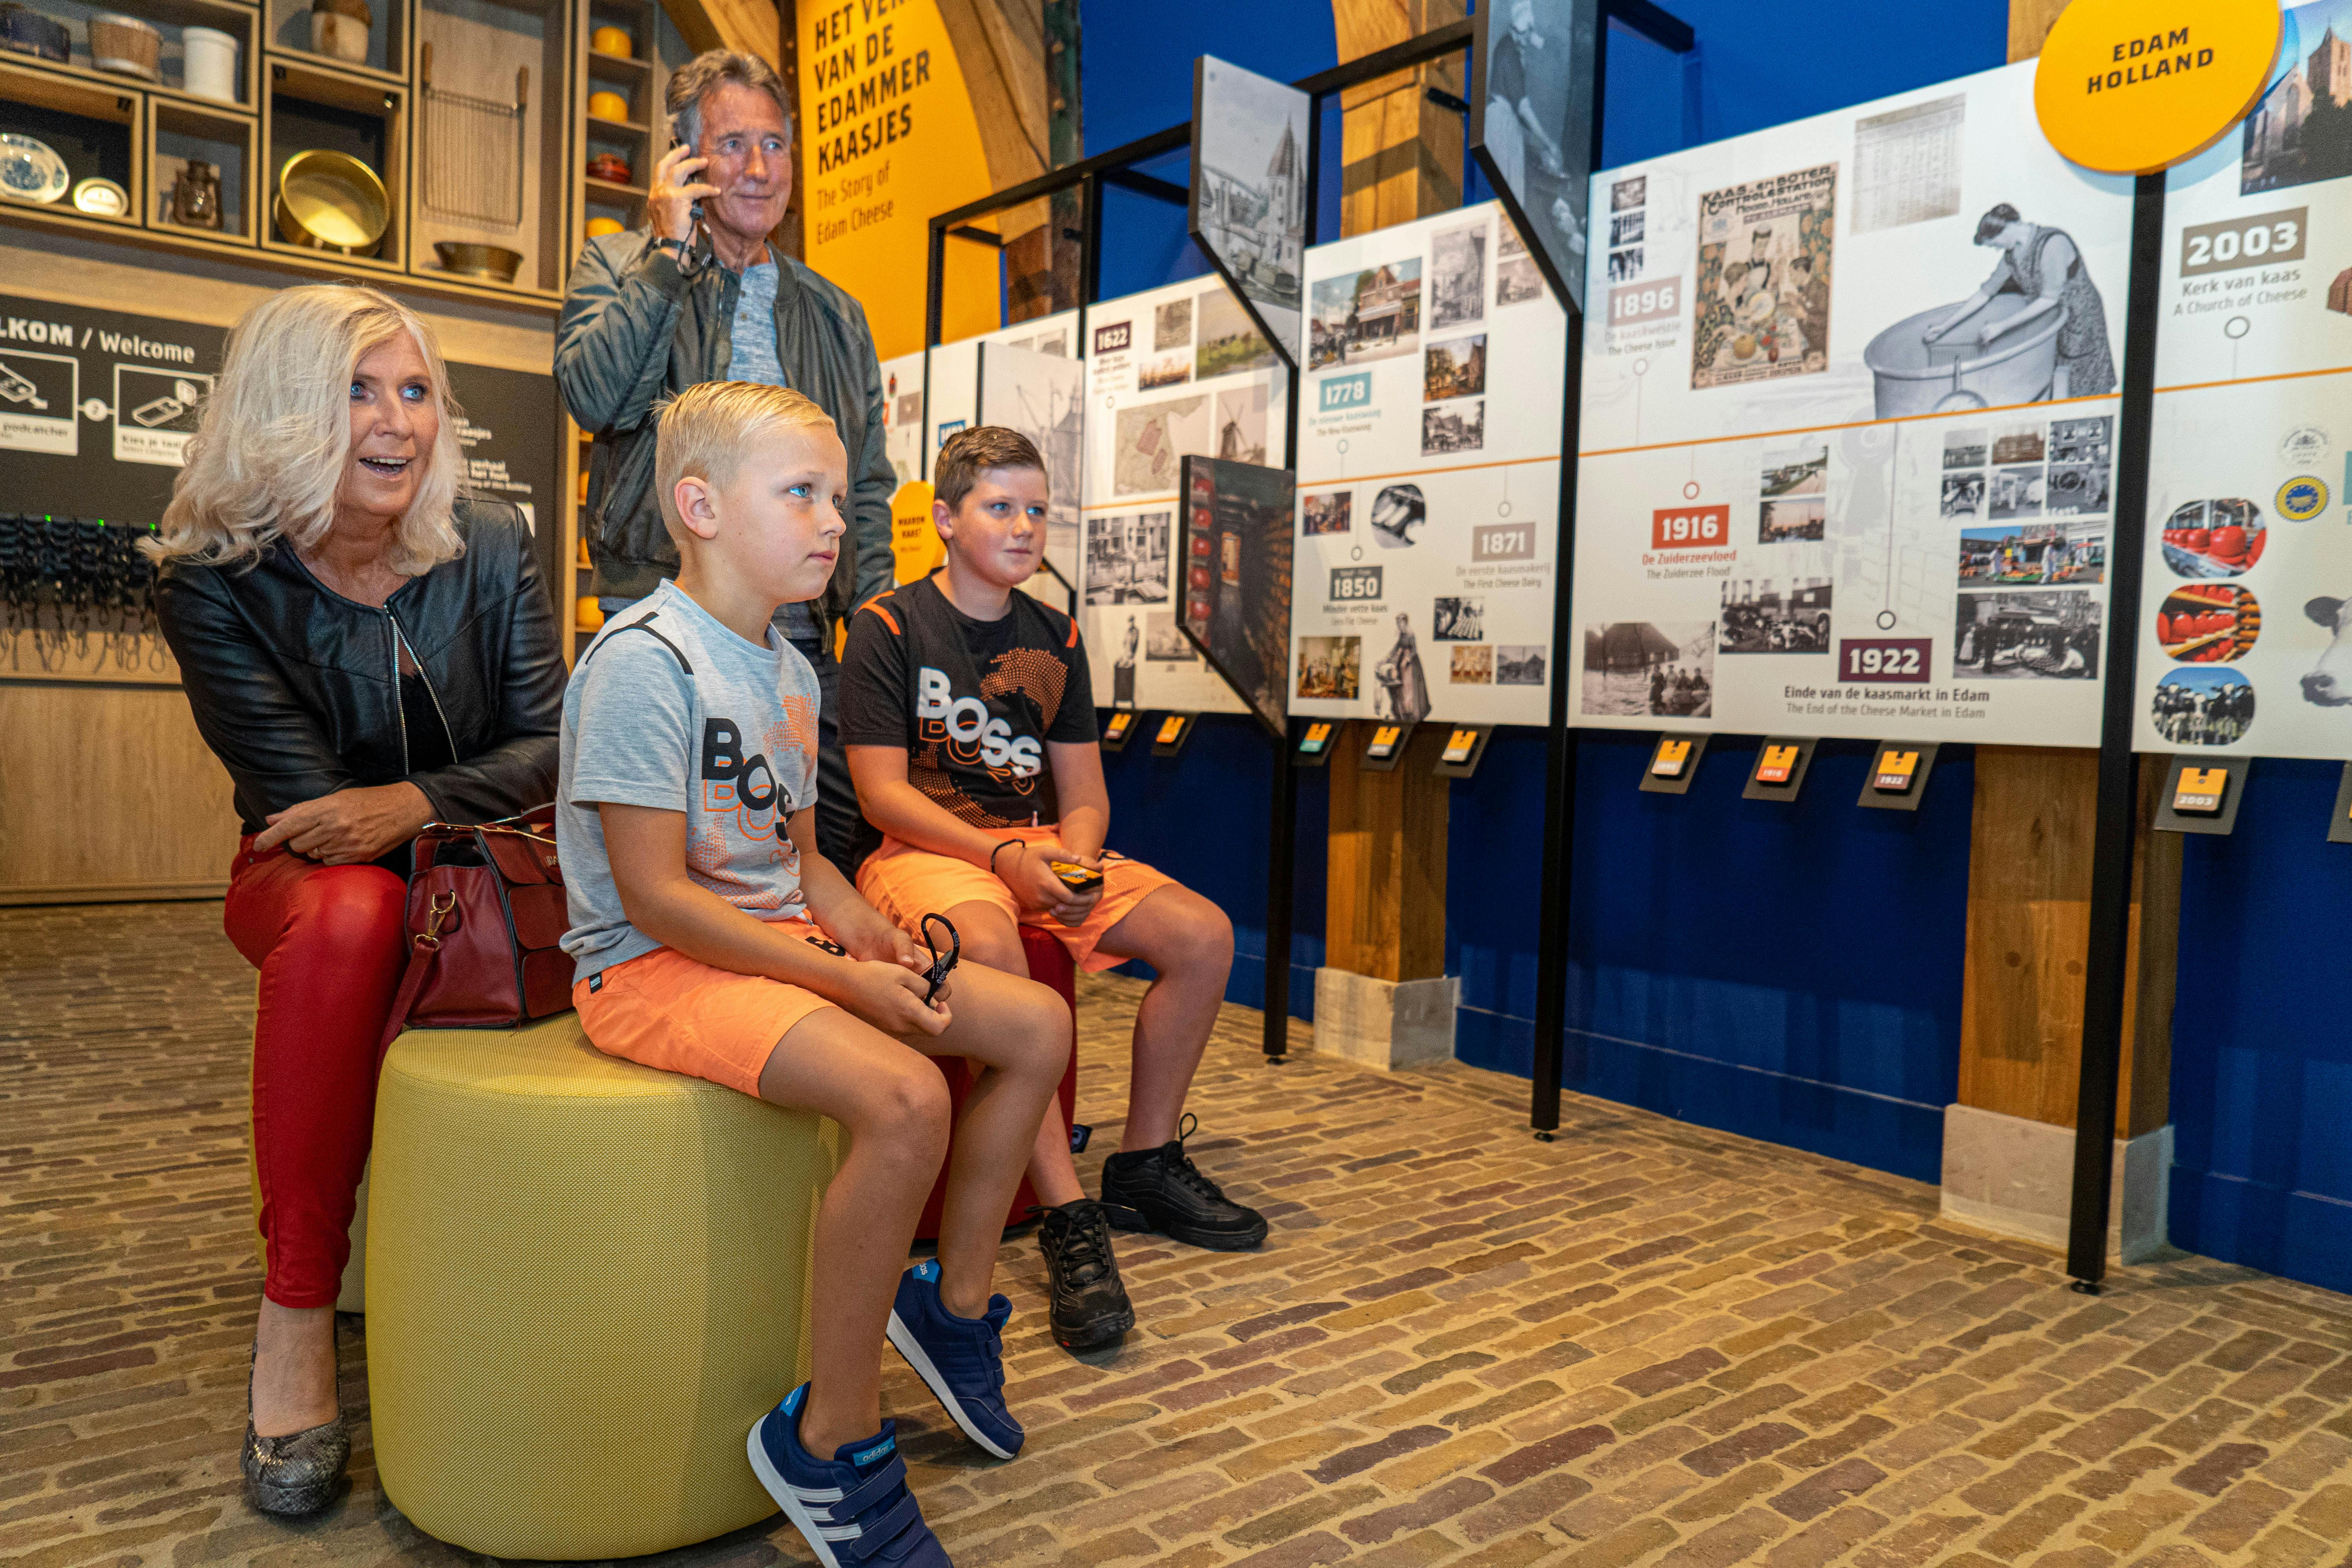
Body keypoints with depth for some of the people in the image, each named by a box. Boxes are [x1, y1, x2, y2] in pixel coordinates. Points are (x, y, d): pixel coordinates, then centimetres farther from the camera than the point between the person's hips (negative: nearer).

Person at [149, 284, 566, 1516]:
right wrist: (495, 812, -20)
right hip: (309, 876, -2)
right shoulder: (215, 583, -8)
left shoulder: (491, 546, -2)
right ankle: (296, 1312, -27)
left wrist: (418, 803, -24)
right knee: (350, 919, -39)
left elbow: (550, 745, -5)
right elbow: (299, 798, -12)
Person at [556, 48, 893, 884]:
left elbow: (867, 485, 18)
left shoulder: (836, 314, 20)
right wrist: (671, 250, -5)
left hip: (800, 635, 3)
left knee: (845, 862, -1)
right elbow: (594, 395, -9)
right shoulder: (619, 265, 11)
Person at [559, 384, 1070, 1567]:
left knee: (1038, 1025, 1)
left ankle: (953, 1300, 18)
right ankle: (832, 1443, -13)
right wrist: (842, 979, -23)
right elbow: (656, 898, -21)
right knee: (903, 1098, -32)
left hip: (778, 942, 9)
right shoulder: (644, 660, -17)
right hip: (653, 968, -9)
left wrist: (871, 937, -3)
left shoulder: (790, 671, 12)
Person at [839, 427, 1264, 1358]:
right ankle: (1069, 1218, -32)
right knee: (990, 945, -40)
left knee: (1204, 934, -12)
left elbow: (1083, 791, 12)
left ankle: (1144, 1166, 4)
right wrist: (1002, 858, -23)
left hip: (1038, 847, 6)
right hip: (923, 851, -6)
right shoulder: (889, 626, -4)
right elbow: (883, 793, -11)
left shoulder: (1055, 638, 13)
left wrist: (1074, 860, -11)